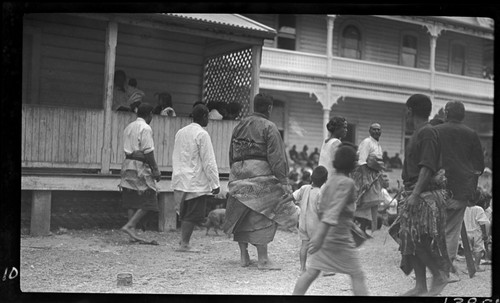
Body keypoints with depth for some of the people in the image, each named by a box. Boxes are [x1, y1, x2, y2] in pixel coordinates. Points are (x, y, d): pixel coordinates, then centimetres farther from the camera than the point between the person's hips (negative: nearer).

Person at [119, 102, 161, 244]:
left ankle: (133, 233, 7)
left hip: (128, 164, 9)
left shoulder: (128, 127, 17)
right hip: (140, 166, -9)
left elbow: (127, 149, 17)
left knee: (132, 202, 8)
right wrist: (155, 169, -12)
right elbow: (148, 151, -16)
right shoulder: (145, 128, -9)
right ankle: (129, 226, -12)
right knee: (148, 202, -4)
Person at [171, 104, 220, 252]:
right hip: (196, 182, -8)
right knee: (193, 214, -1)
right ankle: (184, 244, 0)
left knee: (185, 213, 17)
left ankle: (183, 240, 19)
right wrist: (215, 183, -11)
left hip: (180, 180, 8)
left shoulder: (180, 132, 11)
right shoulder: (202, 134, -12)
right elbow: (209, 161, -14)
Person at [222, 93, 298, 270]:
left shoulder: (239, 126, 13)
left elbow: (231, 154, 16)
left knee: (241, 215, 12)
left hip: (238, 174, 6)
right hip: (260, 173, -6)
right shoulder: (268, 127, -6)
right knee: (261, 216, -2)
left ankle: (243, 256, 18)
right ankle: (263, 259, -1)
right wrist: (283, 180, -11)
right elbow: (276, 157, -12)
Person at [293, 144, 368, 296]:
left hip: (324, 235, 8)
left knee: (311, 272, 10)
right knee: (357, 276, 2)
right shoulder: (347, 182, -15)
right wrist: (321, 235, -30)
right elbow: (335, 209, -24)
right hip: (340, 238, -7)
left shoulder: (330, 179, 9)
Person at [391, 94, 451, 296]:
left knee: (417, 240, -10)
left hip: (426, 194, -10)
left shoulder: (427, 133, -13)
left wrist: (415, 194, -28)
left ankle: (440, 276, 5)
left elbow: (427, 167, -22)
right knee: (412, 241, 8)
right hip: (415, 193, 10)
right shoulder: (418, 133, 16)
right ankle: (420, 286, 14)